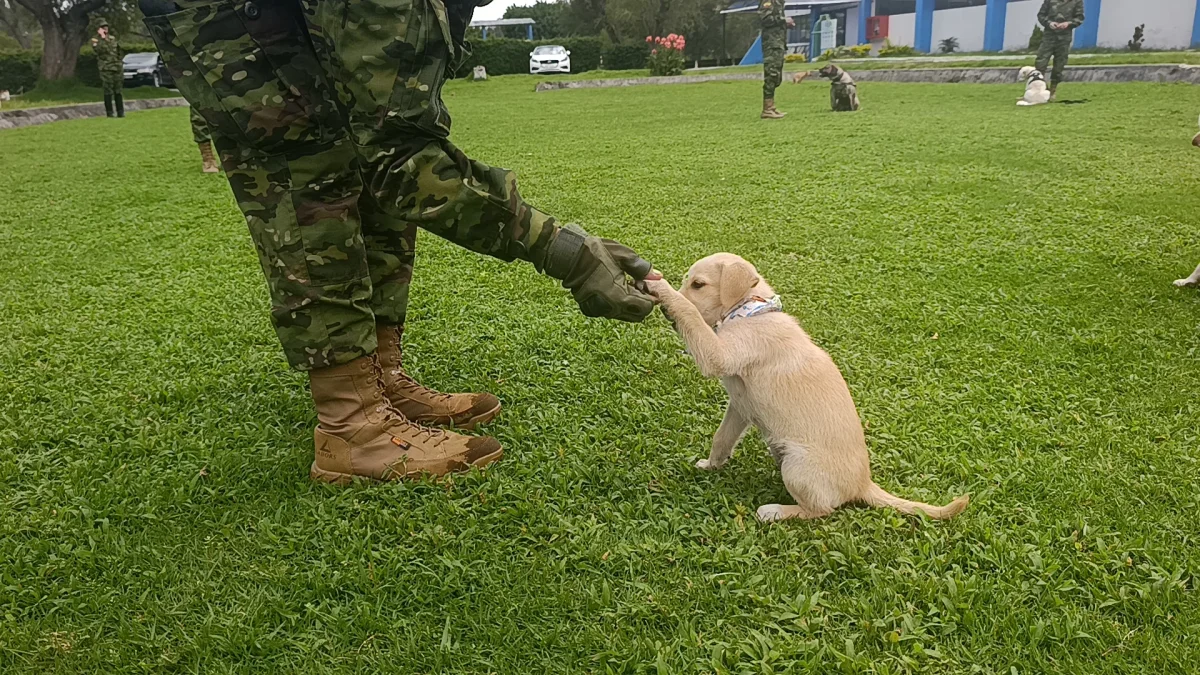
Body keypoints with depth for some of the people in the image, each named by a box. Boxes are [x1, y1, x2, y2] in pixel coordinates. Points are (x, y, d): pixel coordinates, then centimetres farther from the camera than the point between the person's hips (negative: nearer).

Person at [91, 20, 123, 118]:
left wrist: (121, 65, 16)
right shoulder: (95, 40, 0)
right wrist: (102, 37, -19)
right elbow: (99, 50, -19)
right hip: (106, 69, -4)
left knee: (118, 91, 6)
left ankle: (120, 112, 10)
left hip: (117, 68, 4)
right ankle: (109, 113, -2)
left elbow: (119, 52, 20)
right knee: (108, 92, -5)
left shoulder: (112, 38, 15)